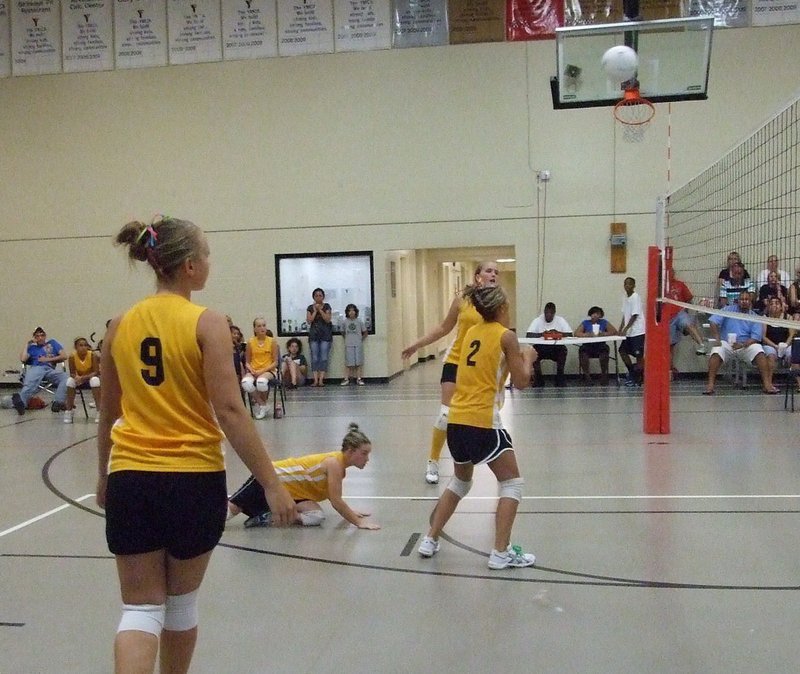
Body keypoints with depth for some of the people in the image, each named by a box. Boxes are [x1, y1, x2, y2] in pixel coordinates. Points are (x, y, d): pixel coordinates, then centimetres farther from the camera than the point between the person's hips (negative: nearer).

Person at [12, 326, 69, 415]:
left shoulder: (52, 343, 29)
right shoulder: (32, 347, 28)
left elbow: (64, 356, 16)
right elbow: (23, 359, 9)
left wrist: (48, 359, 6)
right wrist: (27, 344, 19)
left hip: (50, 370, 1)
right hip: (36, 368, -1)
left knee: (66, 378, -34)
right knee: (29, 384, -38)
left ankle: (57, 402, -50)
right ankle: (20, 402, -67)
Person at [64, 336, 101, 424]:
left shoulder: (92, 355, -21)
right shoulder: (72, 356, -16)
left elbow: (96, 372, -21)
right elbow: (72, 373, -9)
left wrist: (83, 377, -36)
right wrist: (76, 377, -33)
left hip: (91, 378, -2)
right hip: (79, 379, 2)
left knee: (95, 380, -35)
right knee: (70, 380, -28)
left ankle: (99, 411, -32)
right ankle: (69, 411, -17)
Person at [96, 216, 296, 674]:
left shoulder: (121, 325, 4)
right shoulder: (207, 323, -10)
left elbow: (108, 413, 13)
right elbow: (230, 412, -16)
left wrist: (104, 477, 26)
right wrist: (272, 484, -12)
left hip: (131, 479, 3)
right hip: (194, 480, -3)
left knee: (141, 609, 8)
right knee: (182, 602, 18)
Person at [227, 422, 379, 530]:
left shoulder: (339, 463, 1)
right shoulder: (334, 463, -27)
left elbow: (333, 498, 15)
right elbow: (336, 501, -28)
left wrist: (350, 512, 10)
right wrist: (358, 521, -25)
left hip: (290, 490, 8)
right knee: (230, 508, -9)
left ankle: (268, 516, -10)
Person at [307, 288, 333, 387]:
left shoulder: (327, 306, 4)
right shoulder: (310, 308, 8)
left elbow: (328, 319, -6)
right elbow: (309, 321, -3)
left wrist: (320, 310, -12)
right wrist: (315, 311, -8)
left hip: (325, 335, -1)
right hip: (314, 334, 1)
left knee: (324, 358, -5)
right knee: (314, 358, -3)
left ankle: (321, 379, -6)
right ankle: (315, 380, -3)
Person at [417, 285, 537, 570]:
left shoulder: (471, 332, 13)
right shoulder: (506, 336, -5)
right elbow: (521, 381, -1)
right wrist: (527, 358, 15)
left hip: (456, 420, 7)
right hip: (483, 421, -7)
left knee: (460, 481, 25)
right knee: (512, 483, 6)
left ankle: (430, 540, 25)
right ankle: (501, 552, 1)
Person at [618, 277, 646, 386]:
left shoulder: (635, 297, -12)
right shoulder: (625, 298, 11)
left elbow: (634, 316, -16)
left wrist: (625, 329, -18)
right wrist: (620, 329, 7)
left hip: (638, 332, -8)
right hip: (629, 332, 8)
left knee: (639, 355, -3)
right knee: (623, 351, 9)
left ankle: (637, 378, 4)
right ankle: (632, 372, 23)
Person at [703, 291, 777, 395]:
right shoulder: (728, 310, 7)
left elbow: (755, 338, -4)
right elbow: (713, 321, -3)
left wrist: (742, 345, -22)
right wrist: (716, 338, -17)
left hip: (746, 345, 1)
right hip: (726, 343, -1)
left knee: (758, 350, -28)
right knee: (716, 351, -31)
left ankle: (767, 383, -28)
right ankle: (710, 384, -34)